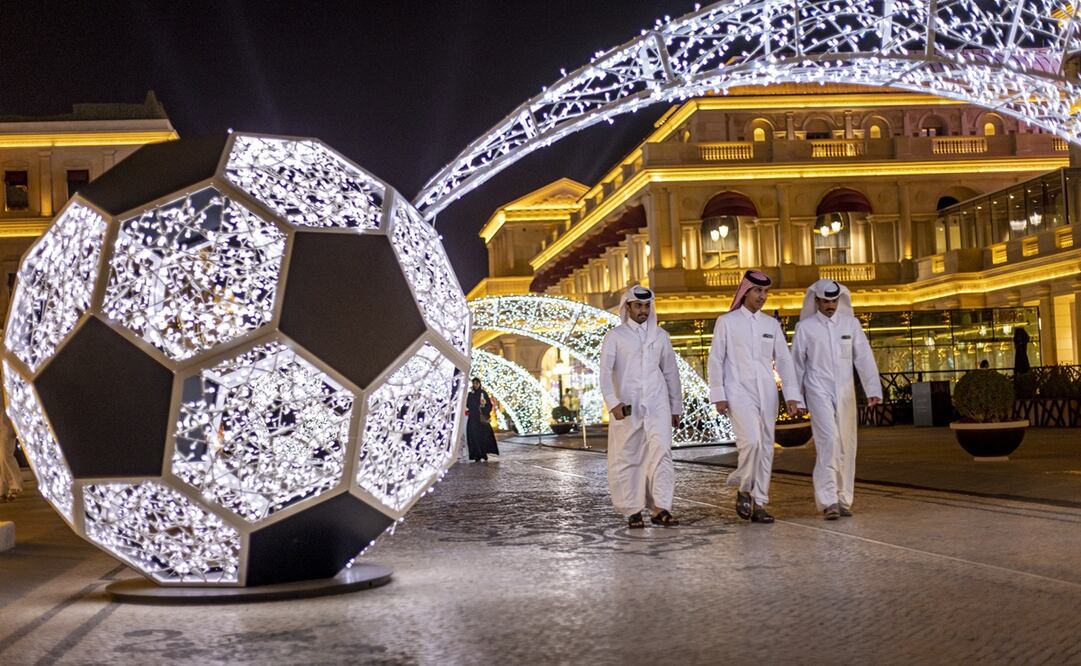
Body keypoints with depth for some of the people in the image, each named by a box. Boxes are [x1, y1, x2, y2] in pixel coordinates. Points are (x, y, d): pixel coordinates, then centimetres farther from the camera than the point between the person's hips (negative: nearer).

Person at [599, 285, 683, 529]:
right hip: (627, 407, -2)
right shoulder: (615, 336, 3)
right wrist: (612, 402, -20)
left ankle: (660, 509, -12)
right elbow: (605, 372, -6)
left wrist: (676, 407, 17)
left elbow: (671, 372, 17)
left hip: (657, 405, 2)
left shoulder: (660, 335, 13)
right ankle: (632, 510, 12)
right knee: (627, 458, 2)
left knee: (661, 453, -10)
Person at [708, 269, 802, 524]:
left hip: (766, 393, 4)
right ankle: (744, 489, 3)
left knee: (766, 447, 2)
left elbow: (784, 360, 10)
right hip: (739, 391, -4)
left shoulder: (772, 324, 12)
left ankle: (759, 503, 10)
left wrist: (791, 395, 1)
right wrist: (718, 396, -6)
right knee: (751, 441, -21)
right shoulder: (727, 322, 3)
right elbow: (715, 360, 1)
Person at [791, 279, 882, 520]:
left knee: (846, 445, 5)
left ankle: (843, 500, 15)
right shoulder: (805, 327, 1)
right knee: (828, 441, -17)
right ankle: (828, 501, -18)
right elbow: (797, 364, 7)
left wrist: (873, 389, -6)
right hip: (818, 392, -3)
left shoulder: (851, 323, 7)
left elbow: (864, 358, 3)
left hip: (845, 392, 3)